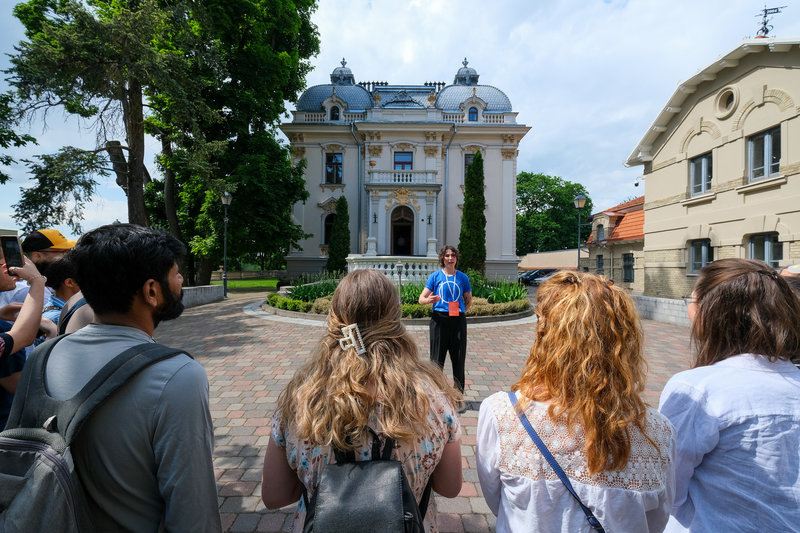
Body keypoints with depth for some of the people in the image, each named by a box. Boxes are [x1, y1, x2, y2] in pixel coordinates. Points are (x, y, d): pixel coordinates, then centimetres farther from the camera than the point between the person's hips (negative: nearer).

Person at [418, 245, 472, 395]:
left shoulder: (462, 277, 7)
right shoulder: (435, 276, 2)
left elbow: (468, 300, 18)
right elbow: (421, 299, -1)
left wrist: (460, 311, 4)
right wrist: (429, 300, -22)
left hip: (458, 320, 2)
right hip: (439, 319, -1)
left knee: (459, 358, 6)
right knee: (437, 358, 4)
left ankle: (459, 392, 22)